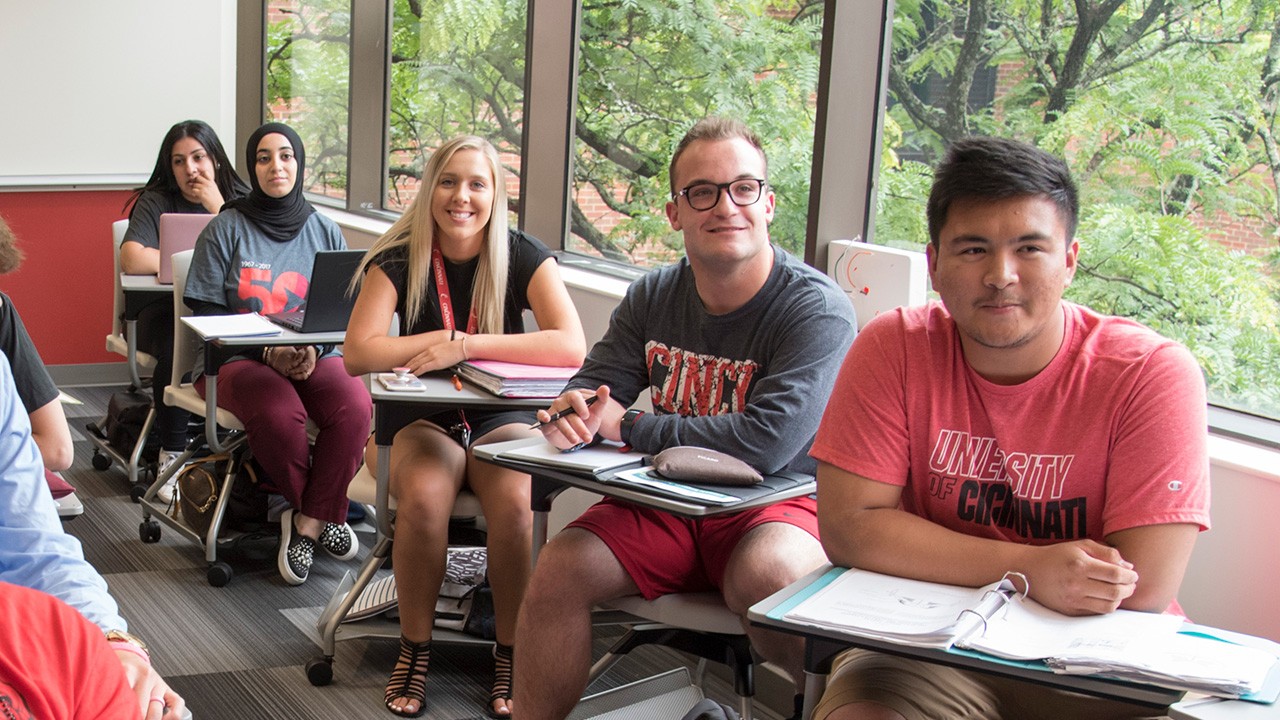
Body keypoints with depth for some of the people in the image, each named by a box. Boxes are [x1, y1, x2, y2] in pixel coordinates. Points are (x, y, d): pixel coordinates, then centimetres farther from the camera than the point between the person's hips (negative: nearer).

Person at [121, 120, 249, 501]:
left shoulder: (240, 199, 6)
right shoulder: (156, 202, 0)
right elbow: (132, 259, -19)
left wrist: (219, 208, -14)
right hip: (166, 310, -1)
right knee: (176, 348, -34)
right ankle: (171, 454, -14)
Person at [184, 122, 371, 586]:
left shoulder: (326, 232, 12)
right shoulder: (225, 230, 4)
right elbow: (208, 314, -1)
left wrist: (313, 348, -13)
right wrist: (267, 351, -16)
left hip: (314, 356, 2)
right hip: (237, 358, -2)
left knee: (355, 406, -30)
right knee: (279, 413, -35)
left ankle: (307, 522, -13)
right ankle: (327, 515, -6)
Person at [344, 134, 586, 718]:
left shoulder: (524, 257, -6)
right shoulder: (398, 259, -4)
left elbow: (572, 347, -21)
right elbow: (358, 353, -14)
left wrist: (464, 345, -25)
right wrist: (440, 343, -18)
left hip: (504, 418, 0)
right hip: (425, 421, 1)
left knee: (514, 505, -32)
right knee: (423, 501, -32)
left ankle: (511, 654, -11)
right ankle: (415, 649, -10)